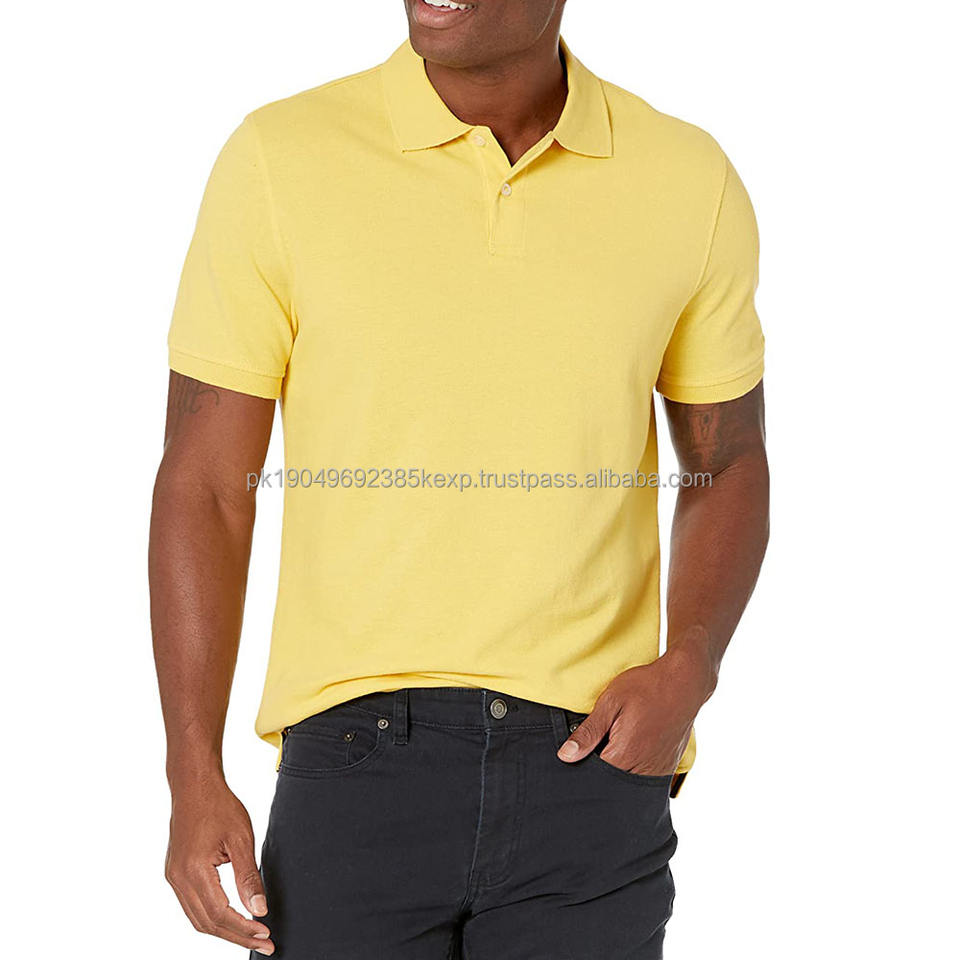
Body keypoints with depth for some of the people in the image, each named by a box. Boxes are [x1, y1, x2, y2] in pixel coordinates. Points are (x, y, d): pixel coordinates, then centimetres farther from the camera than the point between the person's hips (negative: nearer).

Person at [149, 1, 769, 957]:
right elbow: (204, 487, 0)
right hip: (356, 764, -1)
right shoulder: (278, 159, -4)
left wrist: (688, 669, -5)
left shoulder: (688, 180, 2)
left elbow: (726, 462, 13)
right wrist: (193, 779, -6)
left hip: (590, 758, 1)